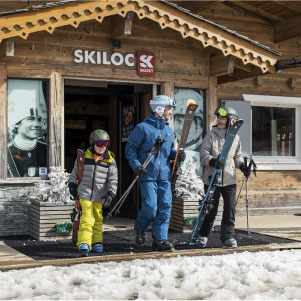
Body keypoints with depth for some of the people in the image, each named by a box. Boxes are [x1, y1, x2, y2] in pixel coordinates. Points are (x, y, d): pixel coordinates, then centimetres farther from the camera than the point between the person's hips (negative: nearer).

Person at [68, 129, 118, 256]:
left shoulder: (110, 160, 0)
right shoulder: (84, 156, 0)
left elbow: (113, 179, -2)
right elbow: (75, 171, 15)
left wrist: (110, 195, -11)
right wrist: (72, 184, 14)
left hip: (99, 196, 2)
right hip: (85, 193, -2)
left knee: (98, 219, 13)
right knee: (87, 218, -13)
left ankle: (96, 242, 28)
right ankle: (84, 244, -15)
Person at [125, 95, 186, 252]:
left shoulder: (168, 130, 15)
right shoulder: (143, 128, -5)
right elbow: (130, 148, -2)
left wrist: (178, 155, 3)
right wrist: (136, 165, -15)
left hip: (164, 175, 6)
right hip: (148, 175, -6)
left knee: (165, 207, -1)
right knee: (150, 207, -10)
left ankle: (160, 239, 7)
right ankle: (140, 229, 20)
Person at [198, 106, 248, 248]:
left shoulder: (235, 137, 7)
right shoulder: (211, 135, -3)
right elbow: (203, 155, -7)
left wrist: (242, 165, 1)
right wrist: (213, 161, -25)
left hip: (229, 179, 3)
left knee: (230, 209, -3)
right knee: (211, 209, 5)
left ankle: (227, 237, 6)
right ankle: (203, 235, 24)